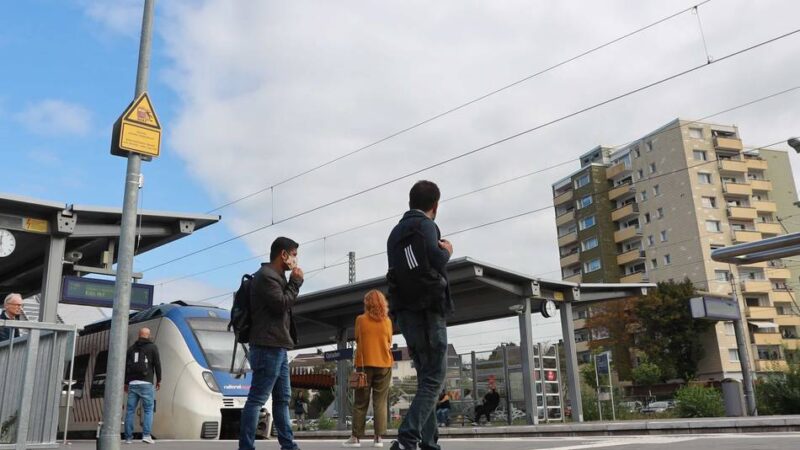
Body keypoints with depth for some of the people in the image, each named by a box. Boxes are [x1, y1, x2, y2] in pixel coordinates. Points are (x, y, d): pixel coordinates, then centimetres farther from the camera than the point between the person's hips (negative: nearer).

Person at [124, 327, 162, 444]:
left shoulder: (131, 348, 14)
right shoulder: (152, 347, 3)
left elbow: (126, 366, 13)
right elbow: (157, 364, -1)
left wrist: (126, 383, 18)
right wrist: (159, 380, 6)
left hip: (132, 383, 4)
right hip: (146, 383, -4)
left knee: (130, 410, 6)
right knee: (148, 409, -1)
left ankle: (128, 437, 6)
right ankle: (146, 435, -12)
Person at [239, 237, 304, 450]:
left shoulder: (275, 277, 21)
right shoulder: (265, 276, -11)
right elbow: (281, 305, -16)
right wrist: (295, 283, -7)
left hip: (277, 347, 11)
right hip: (268, 347, -11)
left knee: (282, 398, 12)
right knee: (257, 399, -8)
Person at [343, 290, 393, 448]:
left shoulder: (360, 320, -2)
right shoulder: (387, 321, 1)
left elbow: (357, 340, 9)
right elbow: (389, 342, 11)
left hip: (365, 364, -1)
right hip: (384, 364, 1)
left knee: (360, 403, 5)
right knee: (380, 403, 3)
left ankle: (356, 437, 4)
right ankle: (379, 438, -3)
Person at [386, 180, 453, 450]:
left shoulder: (396, 231, 21)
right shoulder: (424, 226, -6)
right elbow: (436, 262, -20)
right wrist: (446, 251, -1)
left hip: (405, 311, 9)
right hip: (426, 309, -9)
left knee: (426, 378, 12)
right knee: (434, 379, -9)